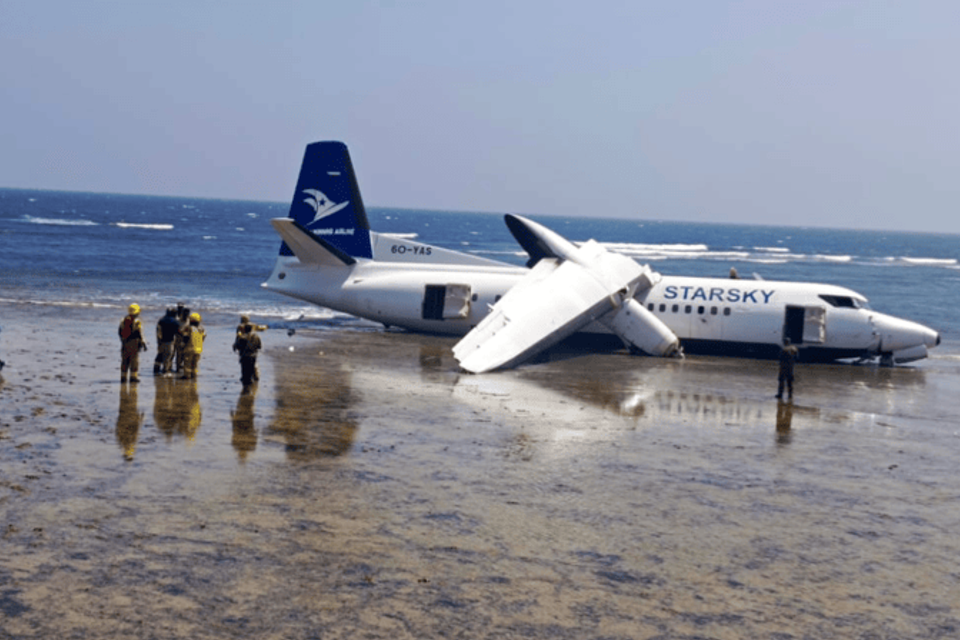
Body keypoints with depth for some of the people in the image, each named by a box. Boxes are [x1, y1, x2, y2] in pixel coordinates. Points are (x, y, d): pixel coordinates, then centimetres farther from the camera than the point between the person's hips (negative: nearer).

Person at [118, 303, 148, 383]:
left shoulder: (124, 320, 7)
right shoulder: (136, 321, -12)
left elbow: (120, 331, 14)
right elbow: (139, 333, -15)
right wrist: (143, 343, -9)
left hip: (124, 343, 6)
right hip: (134, 342, -6)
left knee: (124, 360, 11)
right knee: (134, 360, 0)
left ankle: (123, 376, 12)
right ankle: (133, 376, -1)